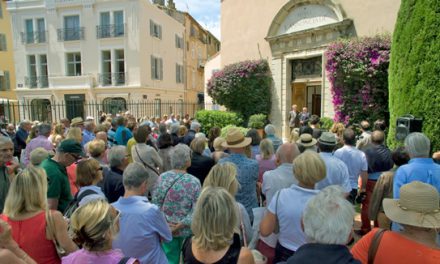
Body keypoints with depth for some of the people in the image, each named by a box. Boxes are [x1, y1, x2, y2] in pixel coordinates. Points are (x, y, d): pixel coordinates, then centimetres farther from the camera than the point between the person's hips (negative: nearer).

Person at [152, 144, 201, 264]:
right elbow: (196, 210, -18)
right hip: (187, 229, -2)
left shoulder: (162, 177, -9)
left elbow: (156, 203, -7)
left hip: (166, 228, 2)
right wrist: (180, 225, -12)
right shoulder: (194, 182, -17)